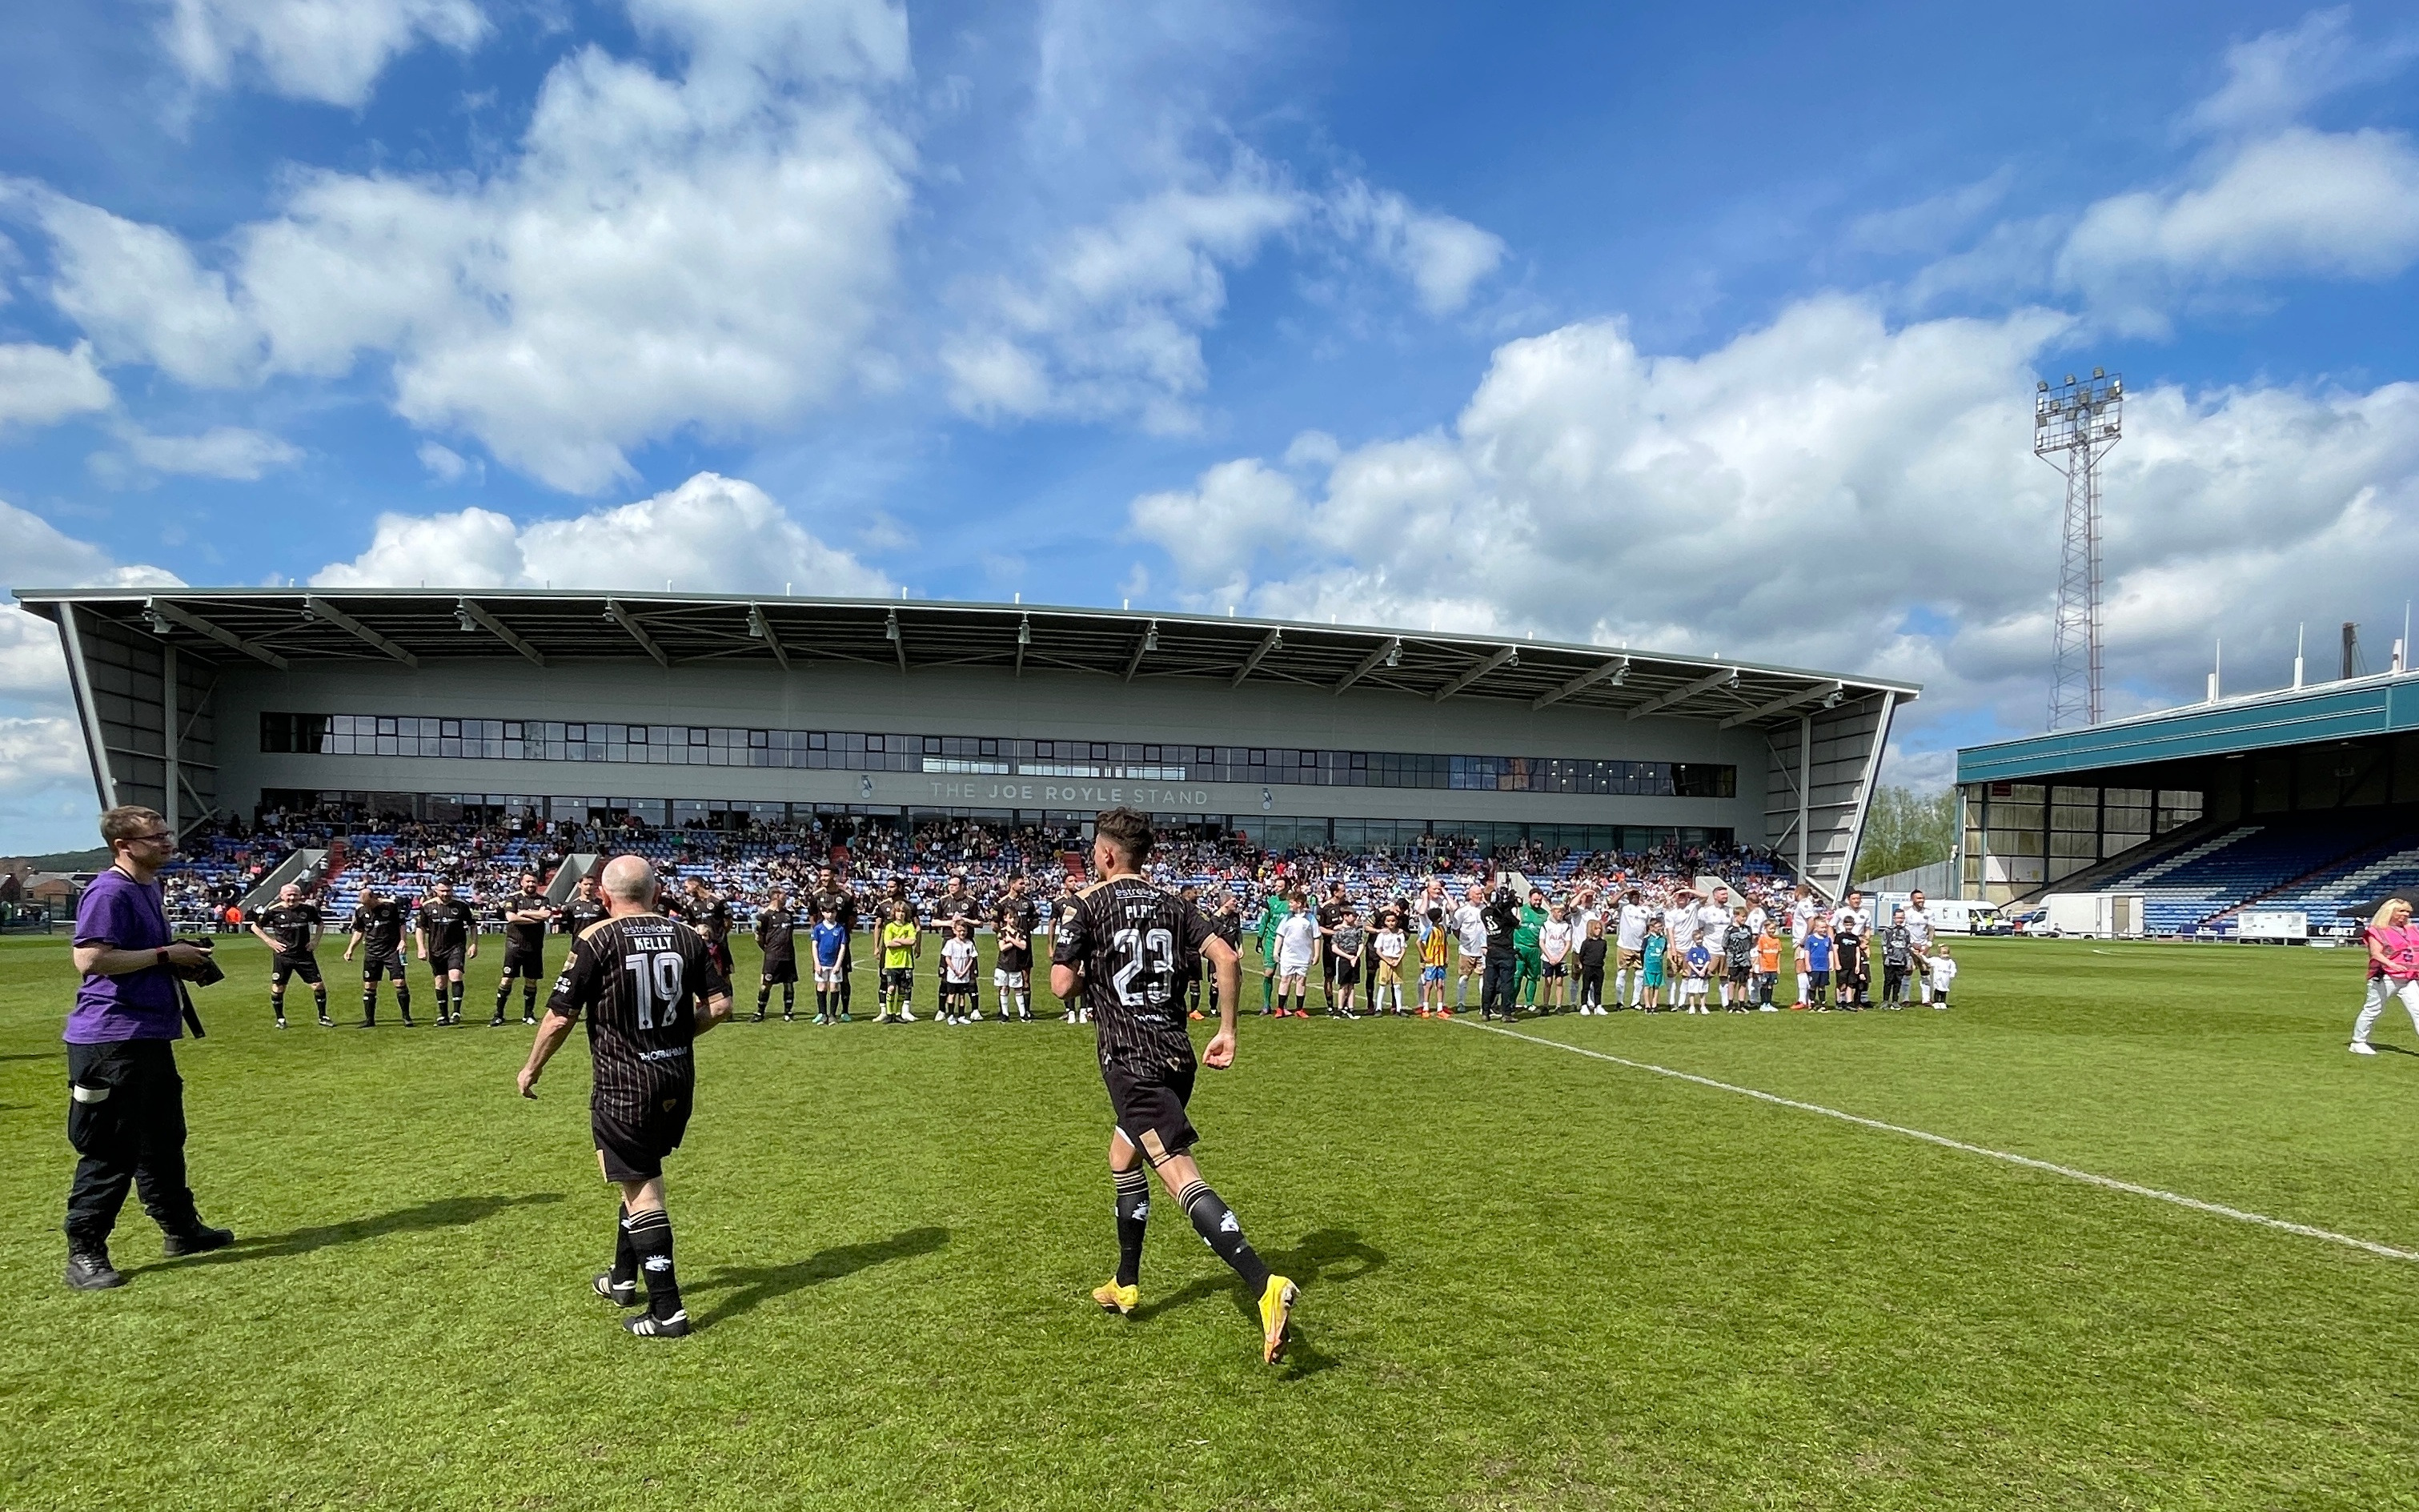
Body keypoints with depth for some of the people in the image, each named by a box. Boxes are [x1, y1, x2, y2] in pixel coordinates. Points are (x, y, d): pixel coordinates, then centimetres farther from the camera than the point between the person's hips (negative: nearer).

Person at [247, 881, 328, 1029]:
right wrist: (270, 941, -4)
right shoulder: (273, 910, -6)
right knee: (277, 988, 1)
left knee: (318, 985, -3)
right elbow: (255, 927, 6)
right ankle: (280, 1019, 20)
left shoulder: (308, 909, -1)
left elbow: (320, 923, 17)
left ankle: (323, 1017, 11)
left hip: (304, 954, 1)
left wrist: (315, 940, 4)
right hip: (282, 955, -1)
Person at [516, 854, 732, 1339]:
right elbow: (720, 1005, 0)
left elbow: (561, 1017, -9)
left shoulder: (596, 939, -11)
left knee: (642, 1192, 1)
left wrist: (532, 1067, 7)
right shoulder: (686, 936, 0)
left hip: (623, 1085, -5)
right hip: (678, 1081, 5)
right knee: (641, 1177, 24)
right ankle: (623, 1278, 40)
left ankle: (668, 1311, 4)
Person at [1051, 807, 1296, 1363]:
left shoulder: (1085, 905, -3)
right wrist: (1227, 1031, 3)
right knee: (1123, 1156, 26)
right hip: (1177, 1053, 7)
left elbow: (1063, 986, -9)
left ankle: (1266, 1285, -31)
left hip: (1131, 1059, -7)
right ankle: (1125, 1285, 37)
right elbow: (1226, 959, -2)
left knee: (1180, 1176, -15)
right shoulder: (1171, 904, 11)